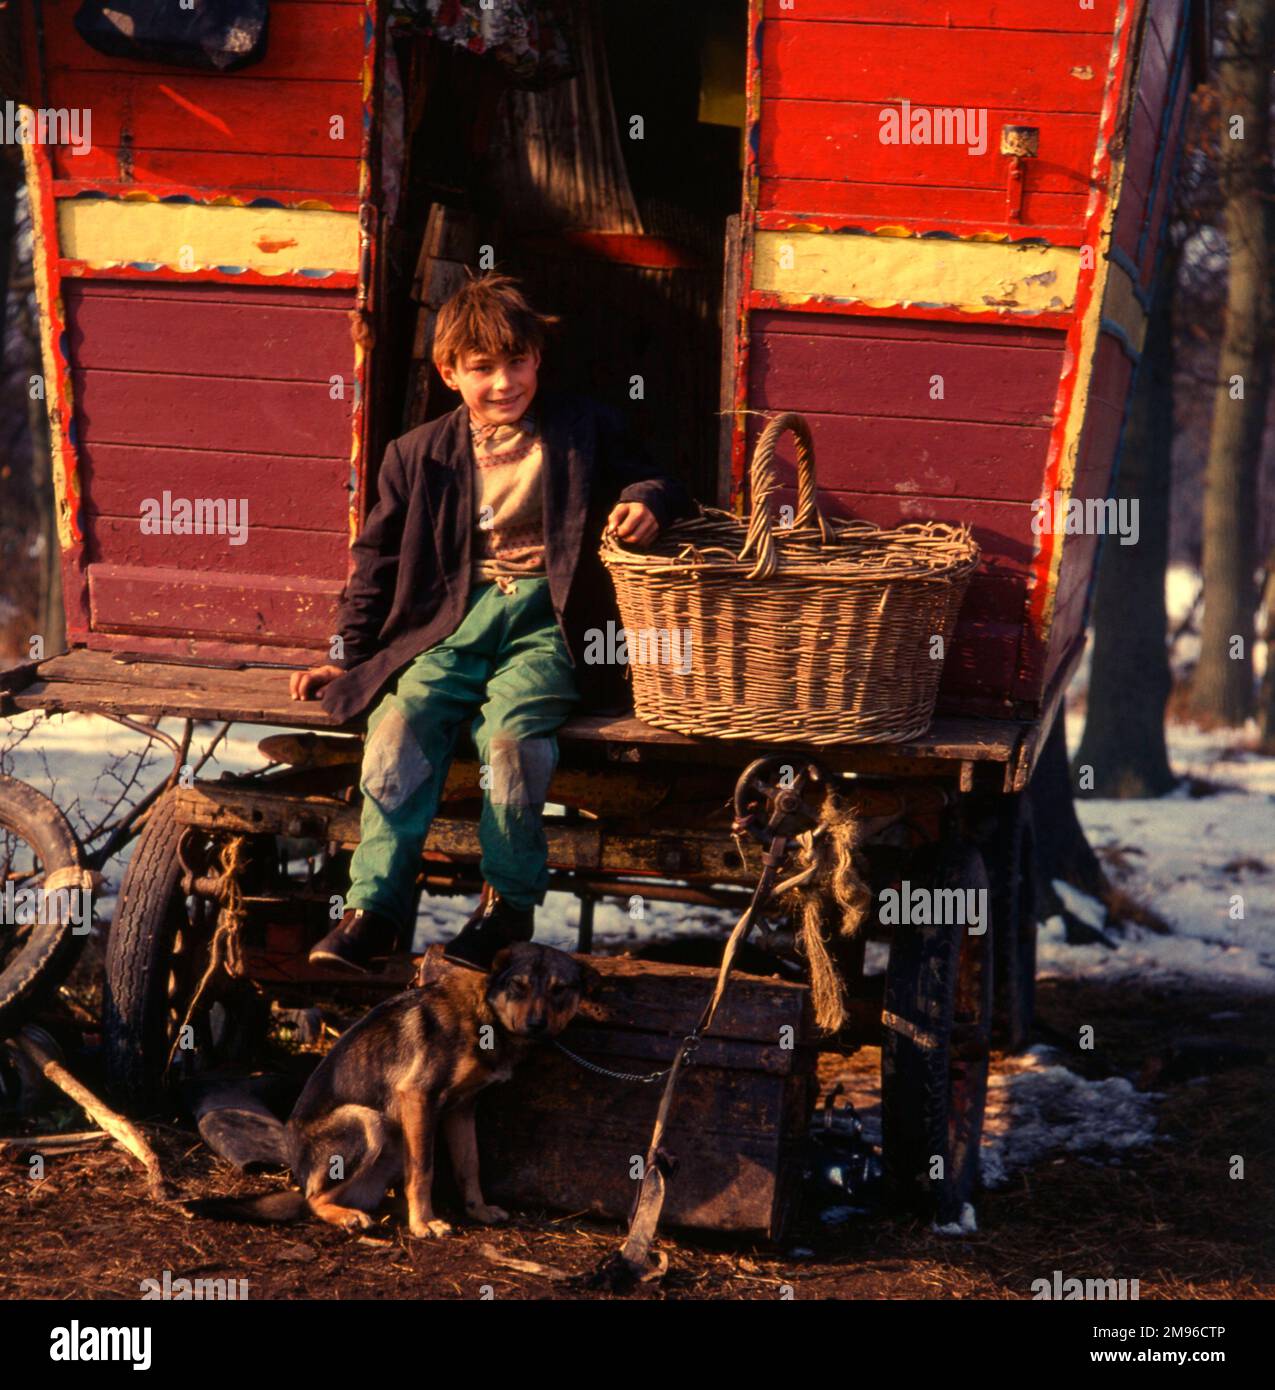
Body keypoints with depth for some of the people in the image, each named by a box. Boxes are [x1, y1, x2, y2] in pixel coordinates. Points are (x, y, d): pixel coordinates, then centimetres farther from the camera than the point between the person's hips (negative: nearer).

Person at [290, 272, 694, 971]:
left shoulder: (585, 432, 10)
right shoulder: (418, 455, 14)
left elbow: (656, 487, 14)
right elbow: (378, 560, 20)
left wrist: (649, 502, -11)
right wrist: (349, 658, 14)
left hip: (545, 622, -2)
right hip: (454, 618, 2)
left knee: (509, 728, -31)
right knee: (399, 722, -26)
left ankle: (509, 900, -13)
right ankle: (373, 907, -20)